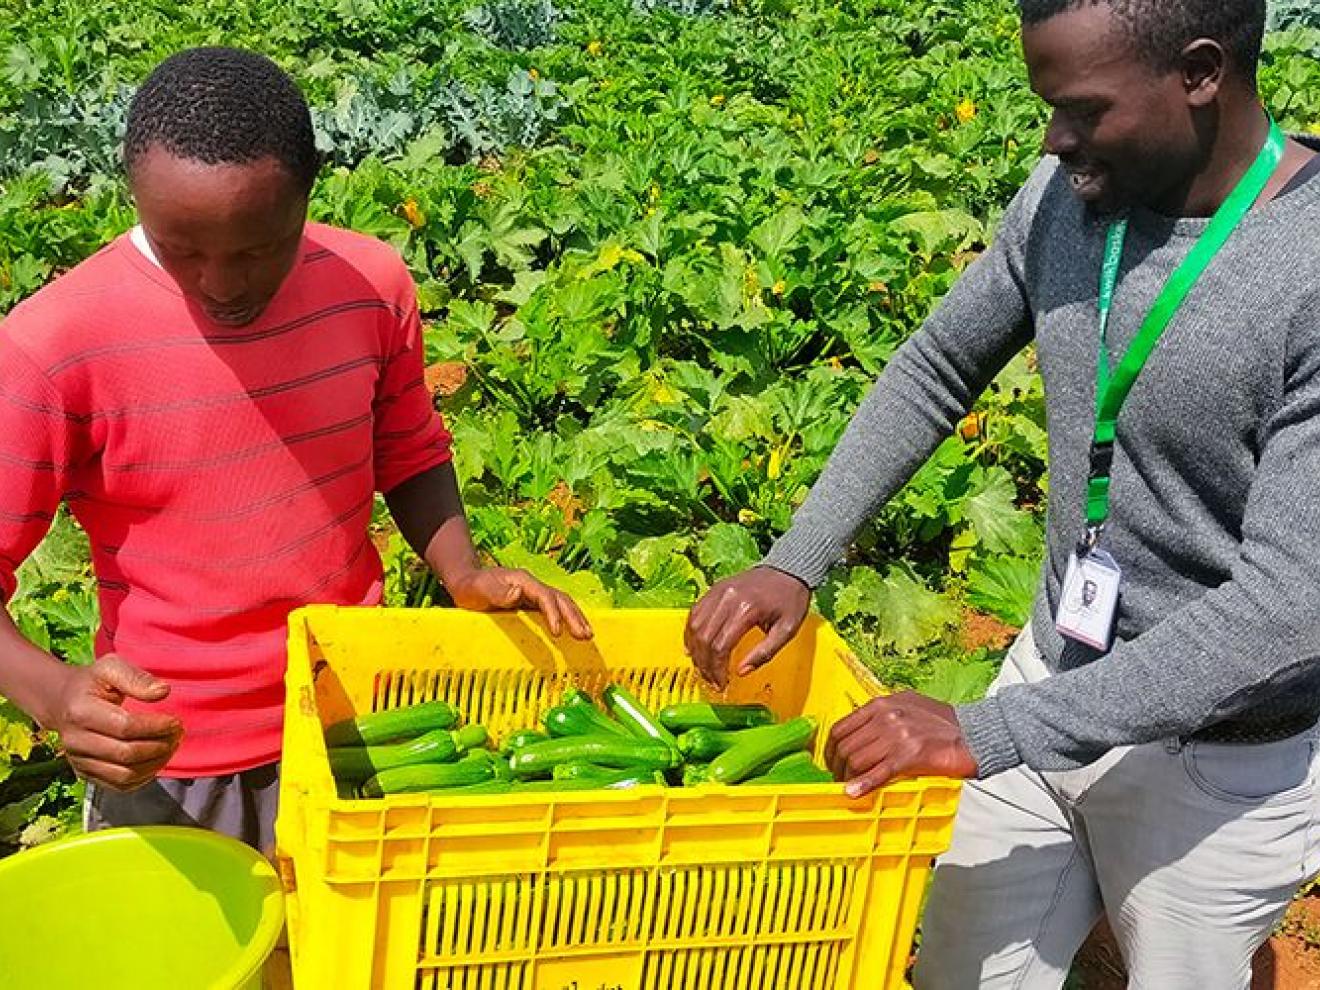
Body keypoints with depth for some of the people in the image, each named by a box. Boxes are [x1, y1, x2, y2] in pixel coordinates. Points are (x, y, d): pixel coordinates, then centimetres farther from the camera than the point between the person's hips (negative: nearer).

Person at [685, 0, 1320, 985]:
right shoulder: (1069, 198, -7)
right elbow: (936, 373, 6)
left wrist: (987, 731, -28)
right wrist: (793, 565, -3)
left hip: (1220, 759, -5)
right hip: (1054, 680, 5)